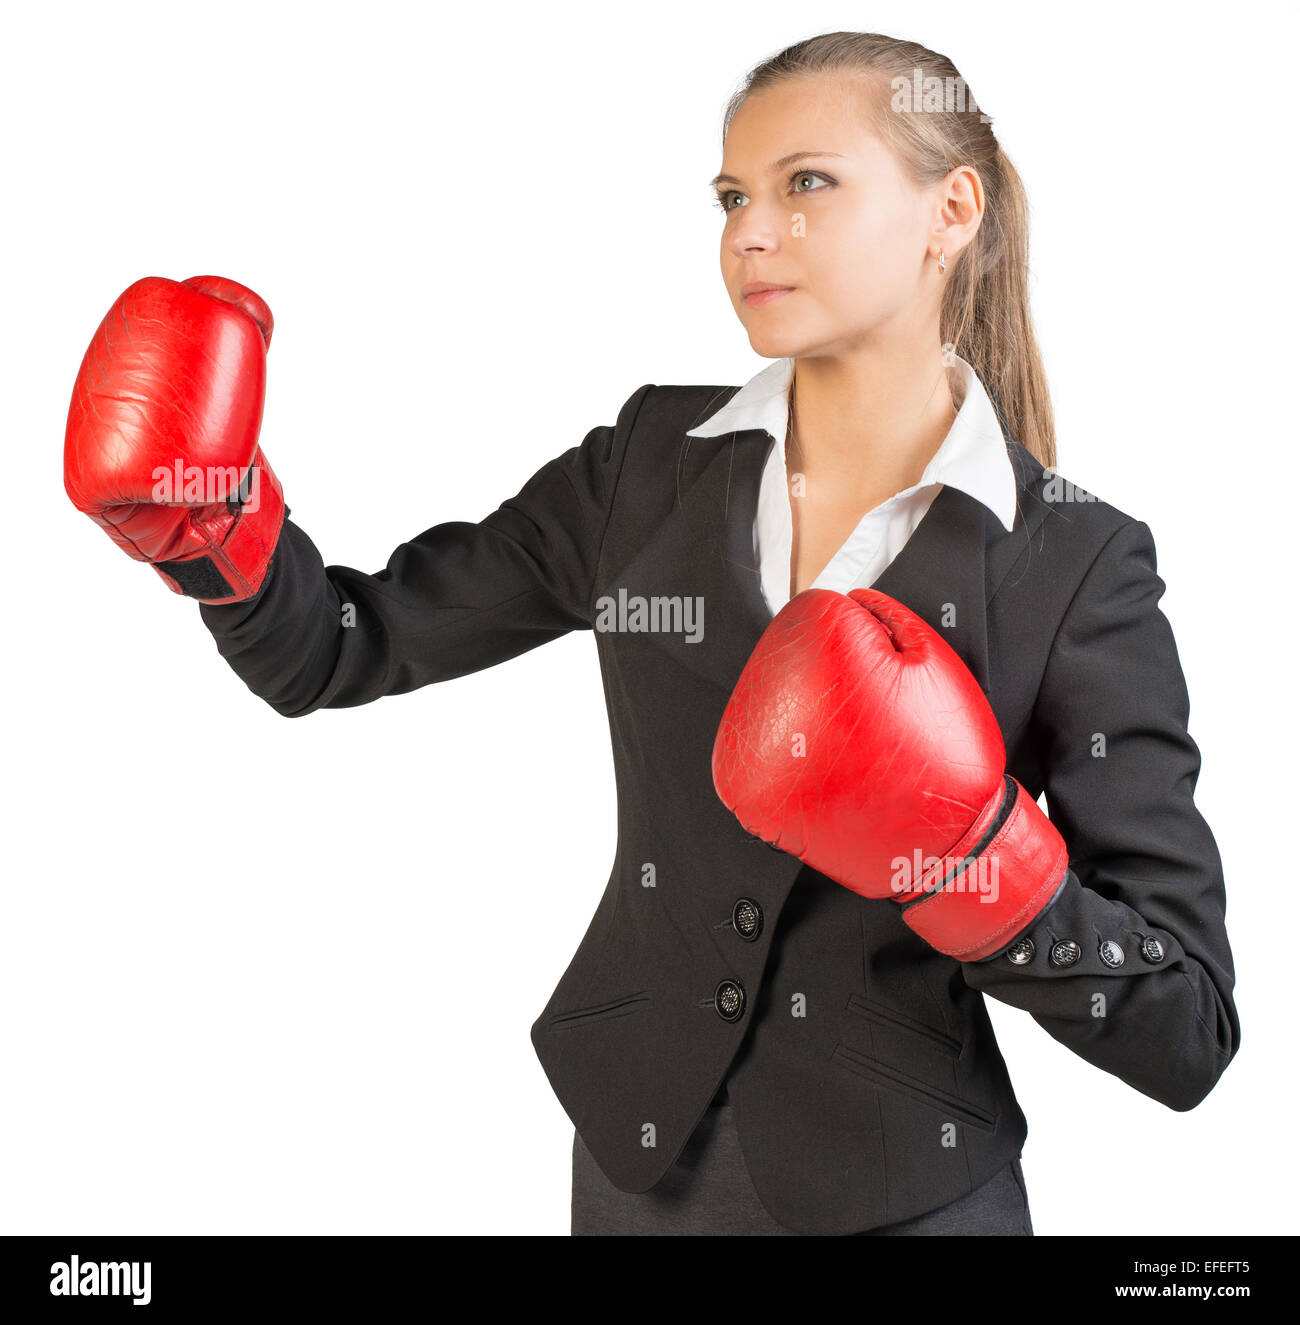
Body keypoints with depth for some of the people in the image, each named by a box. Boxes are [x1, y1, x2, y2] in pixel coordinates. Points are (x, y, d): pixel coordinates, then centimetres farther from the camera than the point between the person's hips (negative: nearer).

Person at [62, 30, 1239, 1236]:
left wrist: (982, 863, -29)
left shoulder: (1078, 565, -14)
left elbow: (1187, 1039, -14)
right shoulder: (648, 467, -4)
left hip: (908, 1195, -3)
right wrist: (207, 524, -18)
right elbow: (341, 649, 0)